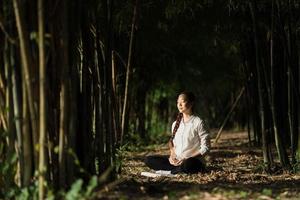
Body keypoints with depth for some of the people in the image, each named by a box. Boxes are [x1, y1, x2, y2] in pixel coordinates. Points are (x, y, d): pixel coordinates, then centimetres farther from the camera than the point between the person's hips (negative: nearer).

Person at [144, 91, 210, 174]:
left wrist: (187, 159, -16)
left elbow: (205, 148, -7)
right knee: (148, 160, -10)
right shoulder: (175, 124, 14)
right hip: (176, 161, 7)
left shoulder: (198, 123, -4)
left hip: (193, 161, -7)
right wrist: (172, 155, 0)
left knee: (188, 165, -43)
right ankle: (179, 169, -18)